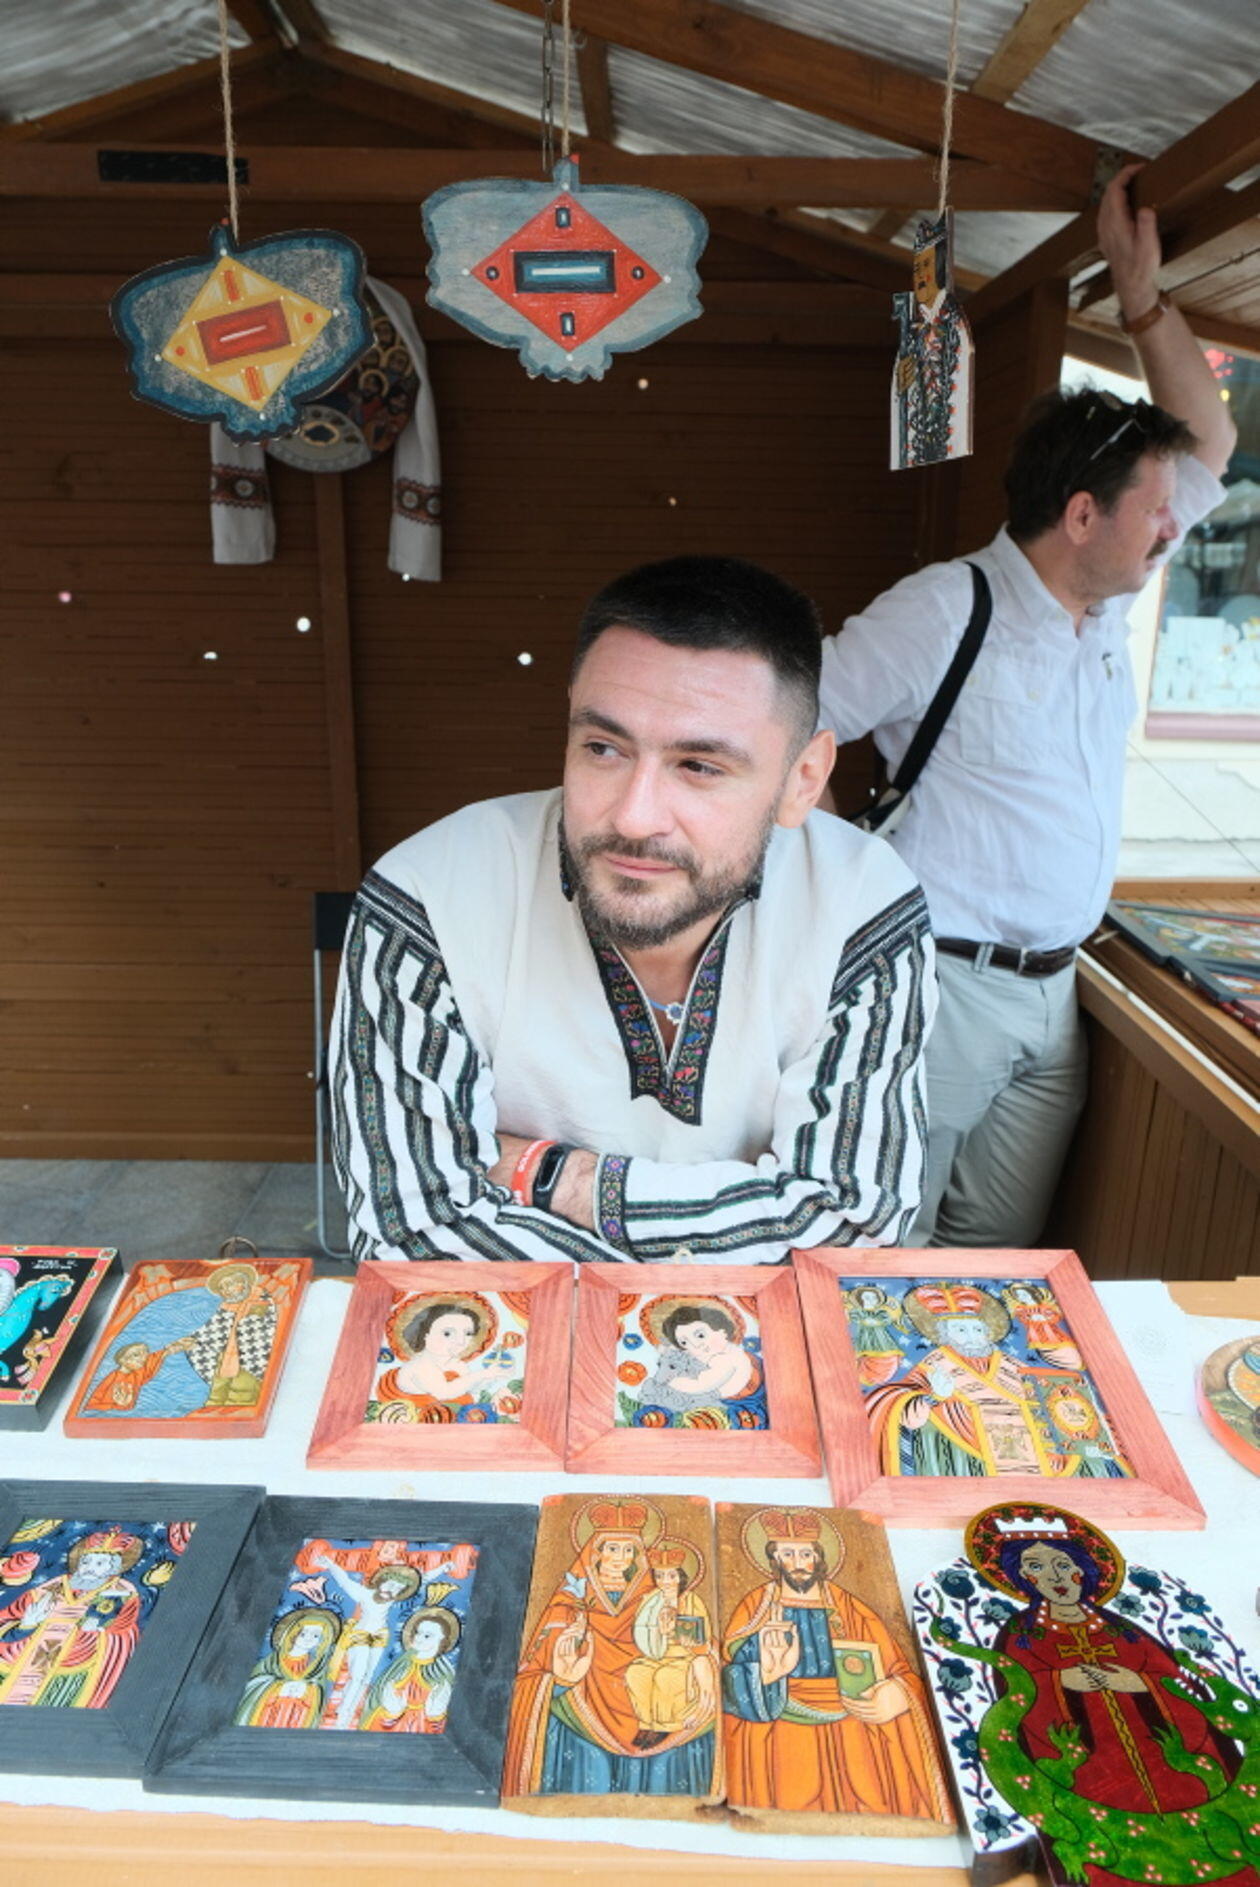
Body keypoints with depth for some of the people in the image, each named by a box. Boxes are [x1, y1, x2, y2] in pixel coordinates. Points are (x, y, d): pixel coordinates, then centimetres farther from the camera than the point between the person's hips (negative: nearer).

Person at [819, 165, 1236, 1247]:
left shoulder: (1107, 603, 11)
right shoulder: (946, 611, -12)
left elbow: (1209, 442, 21)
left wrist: (1143, 294, 15)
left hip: (1053, 995, 7)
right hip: (942, 985, -7)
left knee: (1001, 1257, 14)